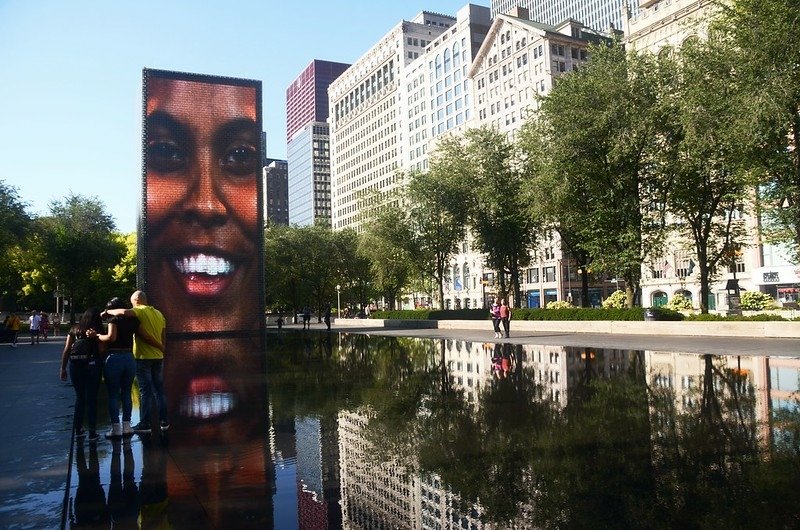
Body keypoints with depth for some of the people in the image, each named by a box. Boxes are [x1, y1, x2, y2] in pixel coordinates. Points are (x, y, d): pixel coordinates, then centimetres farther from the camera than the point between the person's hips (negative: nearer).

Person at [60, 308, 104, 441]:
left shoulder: (75, 329, 9)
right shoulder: (97, 330, 1)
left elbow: (66, 350, 6)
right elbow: (101, 351, -13)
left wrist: (63, 368, 9)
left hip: (75, 365, 3)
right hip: (92, 364, -3)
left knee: (79, 397, 18)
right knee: (91, 398, 4)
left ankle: (78, 429, 22)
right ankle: (92, 432, 6)